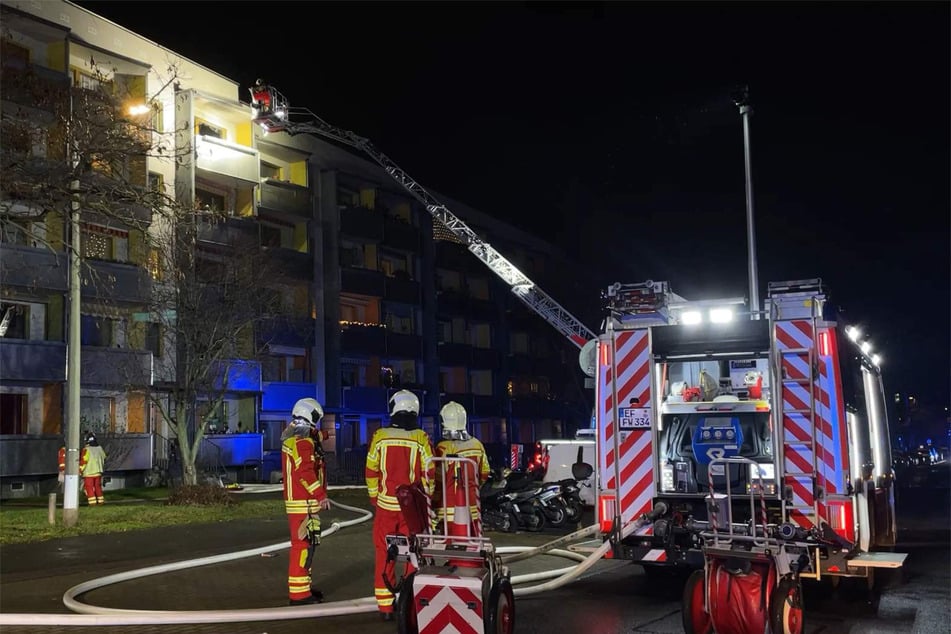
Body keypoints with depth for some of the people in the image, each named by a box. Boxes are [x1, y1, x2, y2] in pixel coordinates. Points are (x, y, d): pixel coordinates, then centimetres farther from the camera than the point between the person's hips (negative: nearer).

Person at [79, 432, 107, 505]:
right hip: (98, 472, 6)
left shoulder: (87, 450, -16)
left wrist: (80, 470, -5)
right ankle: (100, 501, 18)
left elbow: (83, 461, -15)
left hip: (89, 473, -6)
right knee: (98, 486, 15)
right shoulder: (100, 449, 3)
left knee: (89, 488, 2)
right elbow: (103, 459, 16)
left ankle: (92, 502, -1)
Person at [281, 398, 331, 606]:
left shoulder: (291, 439, 16)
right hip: (304, 503, -11)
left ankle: (302, 586, 28)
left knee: (304, 544, 18)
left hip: (294, 501, 11)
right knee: (303, 544, -9)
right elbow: (306, 473, -23)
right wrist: (321, 495, -22)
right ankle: (299, 593, -7)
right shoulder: (303, 442, -16)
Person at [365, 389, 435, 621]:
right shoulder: (422, 438, -6)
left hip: (386, 506, 1)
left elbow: (371, 472, 2)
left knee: (384, 555, 9)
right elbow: (429, 474, -3)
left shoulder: (380, 436, -3)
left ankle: (385, 605, 12)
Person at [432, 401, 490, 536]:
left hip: (449, 506, -5)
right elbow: (484, 474, 12)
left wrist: (434, 502, -3)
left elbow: (438, 479, -14)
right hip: (472, 503, 5)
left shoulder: (444, 447, -16)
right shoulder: (477, 445, 3)